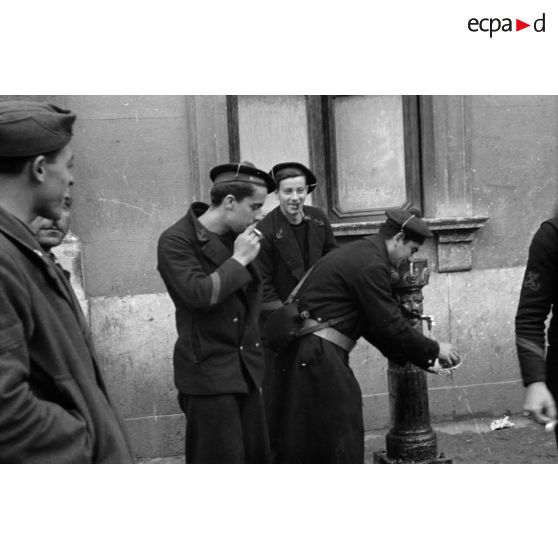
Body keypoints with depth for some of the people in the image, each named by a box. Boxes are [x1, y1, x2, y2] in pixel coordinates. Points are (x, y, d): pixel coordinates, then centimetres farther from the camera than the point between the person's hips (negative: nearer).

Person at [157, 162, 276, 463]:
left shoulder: (237, 237, 9)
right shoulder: (176, 240, -12)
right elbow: (198, 293, -25)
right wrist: (239, 260, -15)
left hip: (246, 368, 7)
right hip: (207, 369, -7)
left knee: (257, 457, 11)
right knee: (221, 461, -5)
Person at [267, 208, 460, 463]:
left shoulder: (357, 253, 18)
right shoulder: (371, 265, -15)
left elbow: (373, 322, 22)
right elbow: (390, 324, -13)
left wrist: (409, 356, 20)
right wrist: (433, 349, 0)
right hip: (318, 354, -10)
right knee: (341, 442, -1)